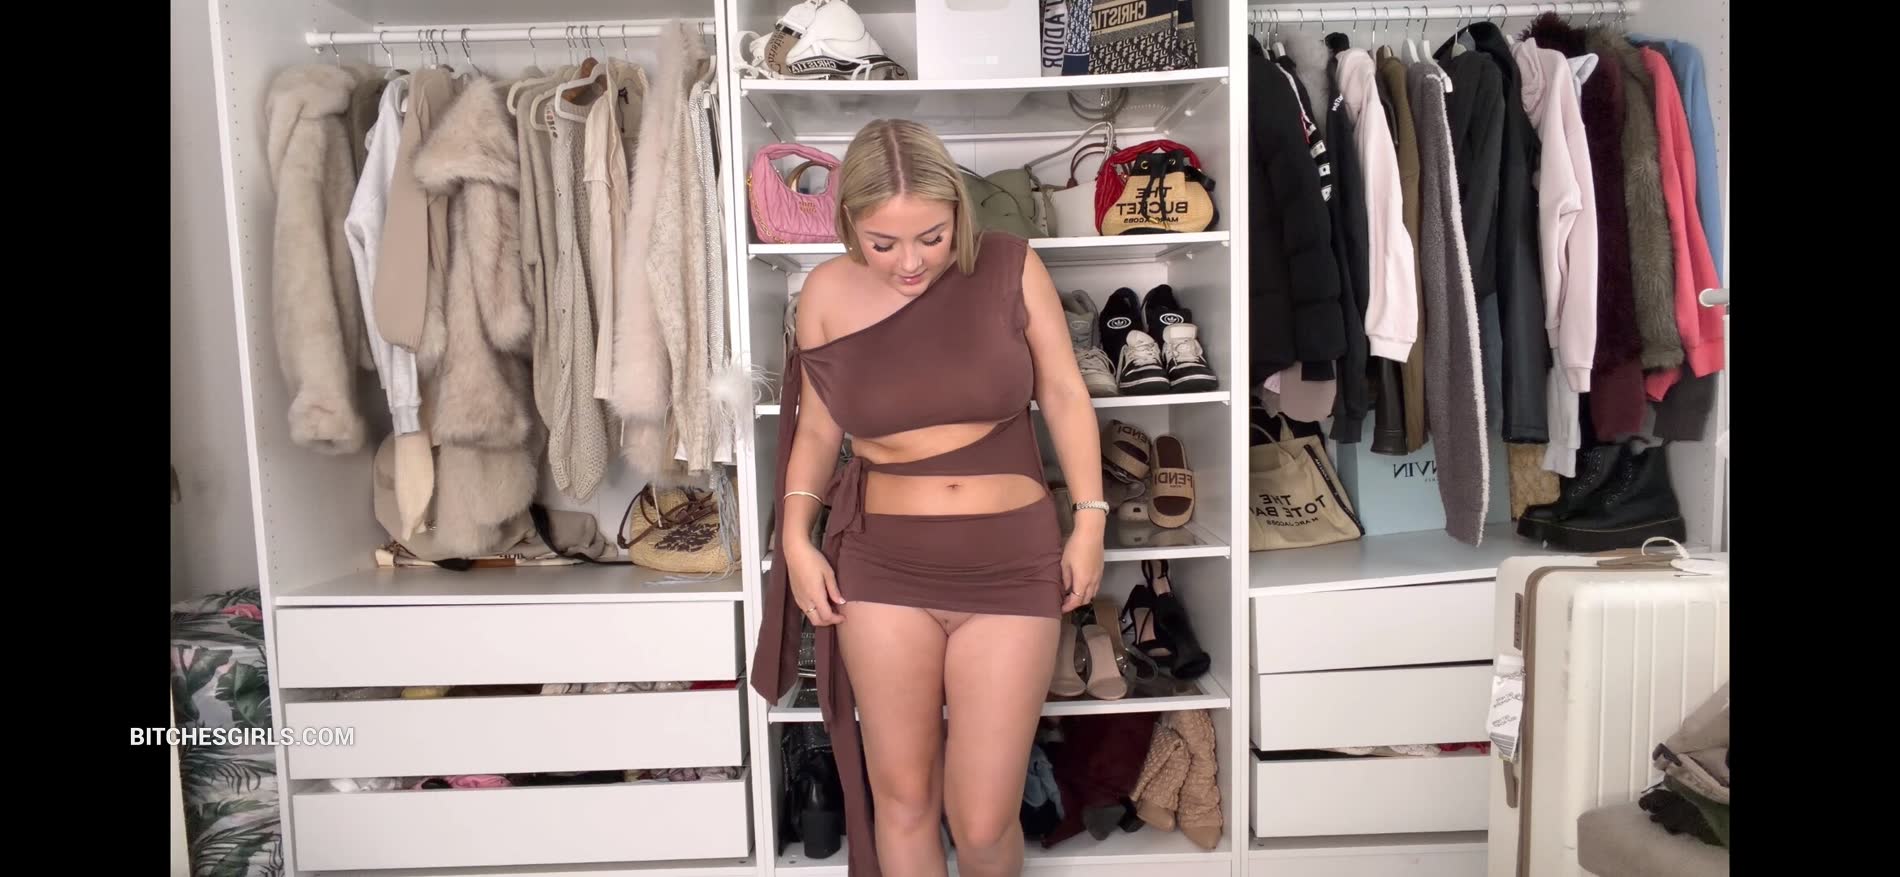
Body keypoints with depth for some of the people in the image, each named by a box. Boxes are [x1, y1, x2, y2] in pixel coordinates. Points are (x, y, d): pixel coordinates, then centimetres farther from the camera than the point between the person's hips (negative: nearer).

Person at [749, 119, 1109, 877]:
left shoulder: (1011, 268, -6)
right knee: (902, 796, 12)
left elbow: (1064, 395, 2)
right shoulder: (827, 294, -2)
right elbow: (817, 429, 8)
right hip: (881, 567, 2)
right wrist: (796, 538, -1)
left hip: (1009, 565, -1)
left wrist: (1089, 520, -2)